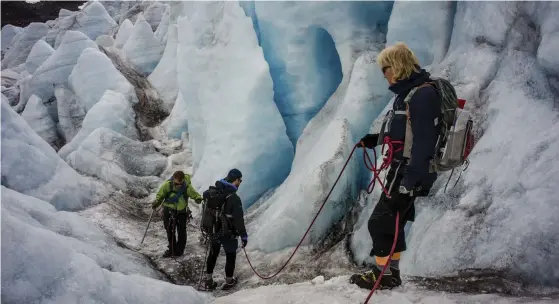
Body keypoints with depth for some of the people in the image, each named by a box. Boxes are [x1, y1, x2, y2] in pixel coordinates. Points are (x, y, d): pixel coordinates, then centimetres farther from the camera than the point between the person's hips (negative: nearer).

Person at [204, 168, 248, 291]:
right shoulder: (234, 198, -26)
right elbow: (239, 219, -24)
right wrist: (243, 235, -15)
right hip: (228, 234, -6)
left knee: (213, 254, 21)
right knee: (230, 256, 16)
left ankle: (208, 281, 30)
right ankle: (229, 281, 29)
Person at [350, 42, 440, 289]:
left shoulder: (423, 95, -20)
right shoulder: (408, 92, 11)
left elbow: (423, 144, -25)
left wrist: (408, 185, -27)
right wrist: (377, 139, 14)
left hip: (410, 172, -10)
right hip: (402, 167, 10)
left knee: (380, 223, -2)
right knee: (391, 222, 17)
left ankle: (383, 275, 12)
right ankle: (391, 273, 29)